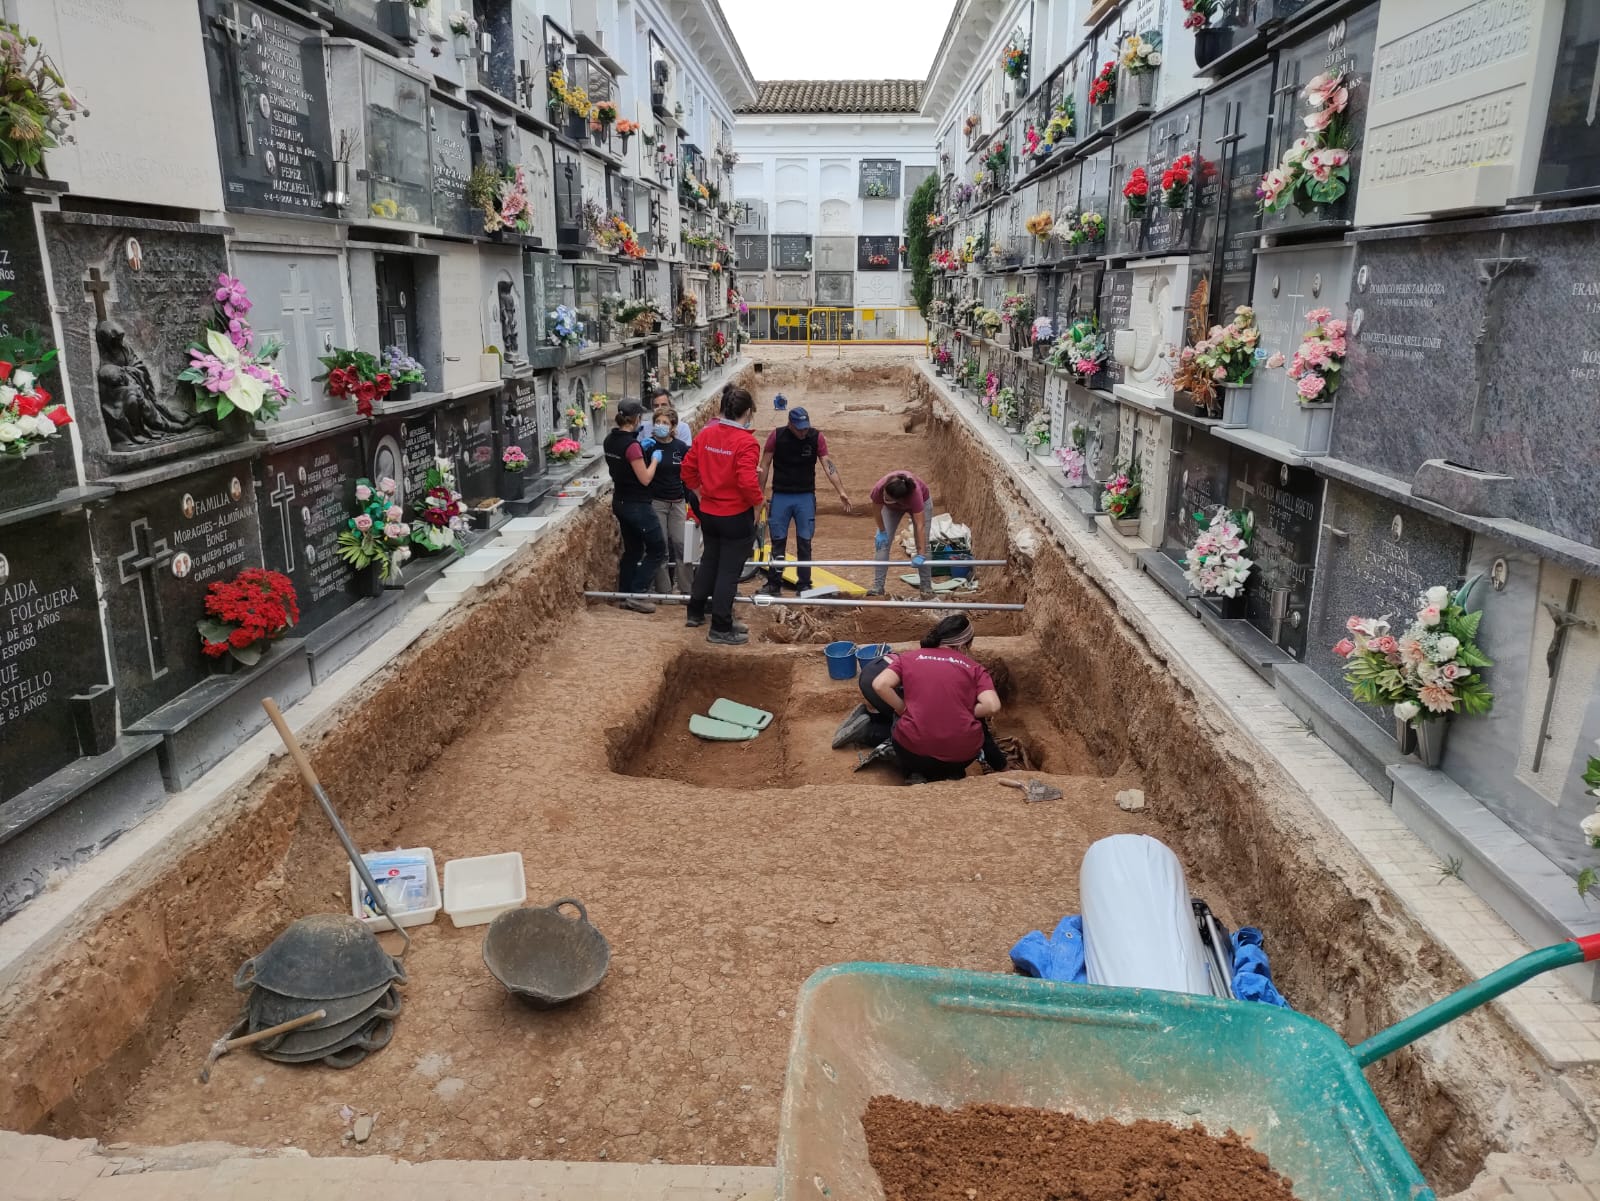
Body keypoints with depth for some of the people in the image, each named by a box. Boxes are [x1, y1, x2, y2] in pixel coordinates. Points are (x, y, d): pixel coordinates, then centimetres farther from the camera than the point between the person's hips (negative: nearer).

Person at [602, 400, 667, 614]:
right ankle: (636, 594, -2)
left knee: (632, 549, 19)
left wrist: (641, 448, 10)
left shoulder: (610, 440, 3)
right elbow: (645, 479, -19)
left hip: (620, 502, 9)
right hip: (637, 505, -9)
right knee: (658, 550, 2)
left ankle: (624, 594, 22)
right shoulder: (632, 445, -23)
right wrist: (654, 459, -4)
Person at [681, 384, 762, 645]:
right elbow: (747, 481, -27)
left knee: (709, 561, 25)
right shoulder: (746, 442, -20)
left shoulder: (706, 434, 0)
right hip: (737, 516, -6)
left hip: (708, 512, 7)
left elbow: (688, 467, 5)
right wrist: (757, 502, -10)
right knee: (729, 570, 4)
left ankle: (695, 612, 37)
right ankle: (721, 629, 11)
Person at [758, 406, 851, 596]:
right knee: (778, 541, 4)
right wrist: (761, 494, -5)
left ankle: (804, 584, 11)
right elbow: (765, 465, -2)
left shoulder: (816, 437, -7)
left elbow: (828, 465, -11)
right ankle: (774, 583, 13)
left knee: (804, 542, 3)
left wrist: (841, 492, -21)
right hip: (780, 496, 0)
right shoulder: (776, 436, -8)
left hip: (805, 497, 0)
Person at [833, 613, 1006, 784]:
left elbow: (880, 685, -7)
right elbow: (992, 706, -10)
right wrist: (964, 713, 8)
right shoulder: (975, 667, 6)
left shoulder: (910, 657, 9)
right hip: (964, 756, -2)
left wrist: (904, 710, 6)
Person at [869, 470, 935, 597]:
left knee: (923, 545, -7)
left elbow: (920, 525, -42)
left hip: (922, 501, -3)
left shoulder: (915, 493, -45)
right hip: (892, 507, 3)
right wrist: (882, 532, -8)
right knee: (882, 542, -9)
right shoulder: (878, 489, -40)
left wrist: (921, 554, -43)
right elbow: (878, 510, -19)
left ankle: (927, 589, 3)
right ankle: (877, 588, -8)